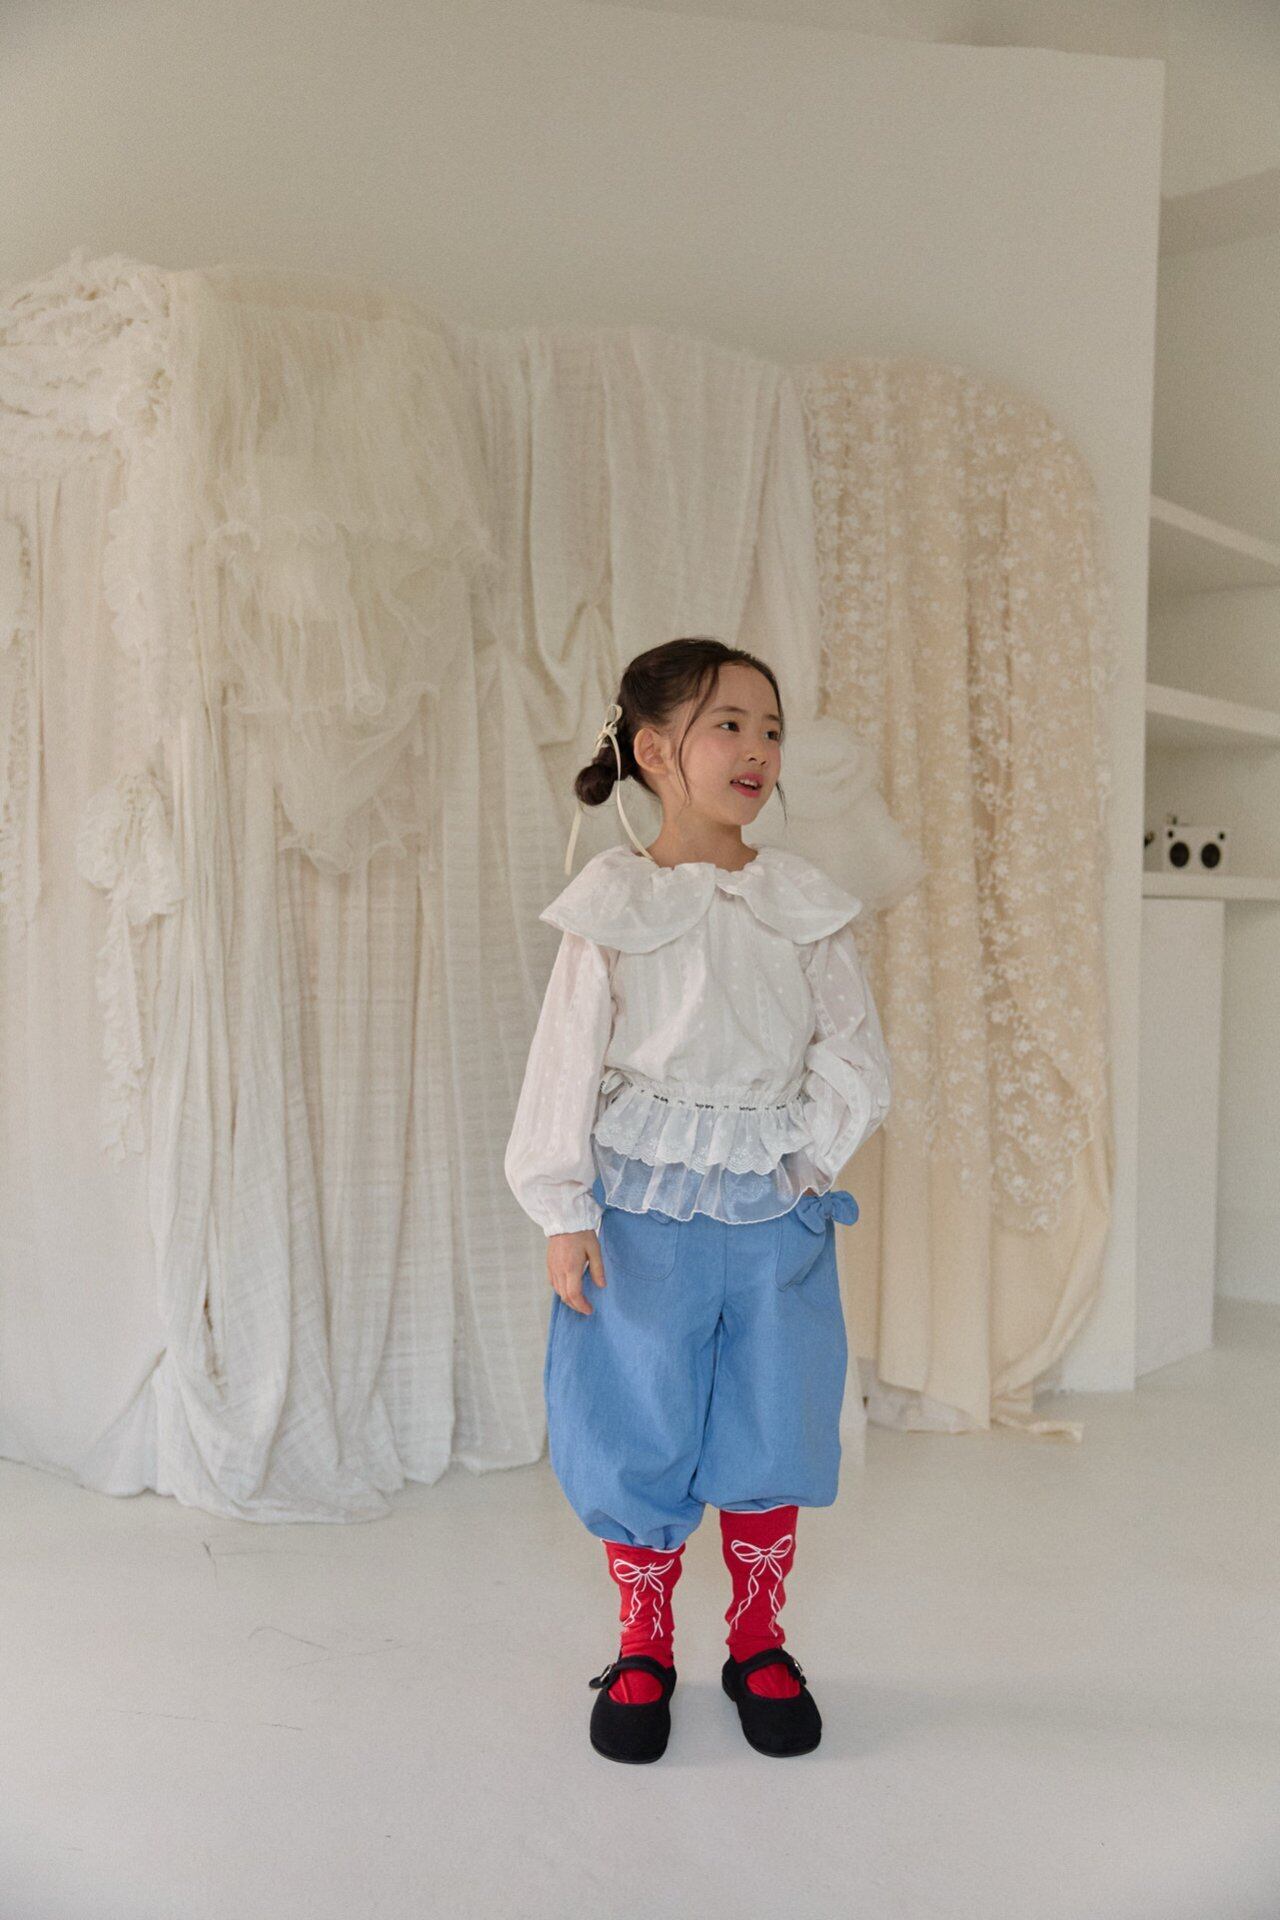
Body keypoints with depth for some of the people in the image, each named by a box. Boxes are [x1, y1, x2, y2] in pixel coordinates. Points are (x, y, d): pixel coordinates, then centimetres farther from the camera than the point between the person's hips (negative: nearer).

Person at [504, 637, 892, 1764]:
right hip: (643, 1207, -2)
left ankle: (759, 1645, 33)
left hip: (776, 1209, 3)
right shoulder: (612, 906, -6)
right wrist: (564, 1213, -7)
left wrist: (809, 1156, -6)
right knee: (638, 1430, 8)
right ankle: (644, 1649, 29)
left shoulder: (803, 904, 2)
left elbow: (853, 1056, 5)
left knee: (771, 1428, 12)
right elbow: (569, 1058, -5)